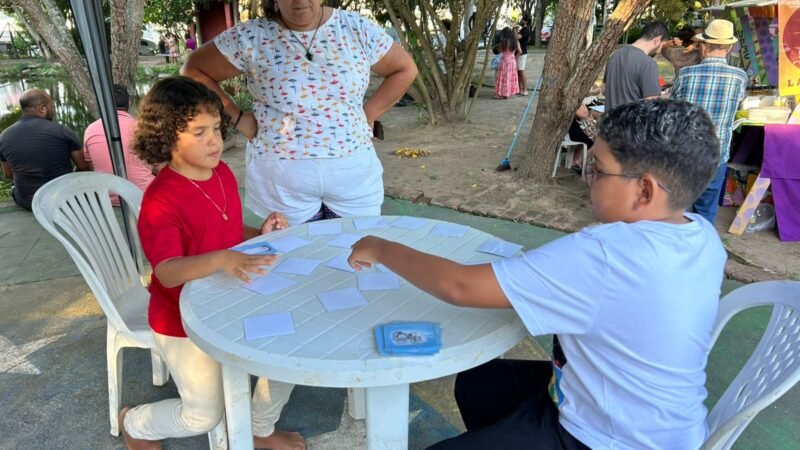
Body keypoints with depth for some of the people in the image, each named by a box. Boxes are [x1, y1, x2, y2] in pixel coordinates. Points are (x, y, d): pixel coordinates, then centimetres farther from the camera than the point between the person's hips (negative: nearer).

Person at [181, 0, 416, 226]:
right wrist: (236, 116, -3)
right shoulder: (250, 37, -4)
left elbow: (405, 69, 9)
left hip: (353, 171, 2)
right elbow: (194, 70, 5)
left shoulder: (357, 28, -1)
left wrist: (368, 114, 1)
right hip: (280, 176, -1)